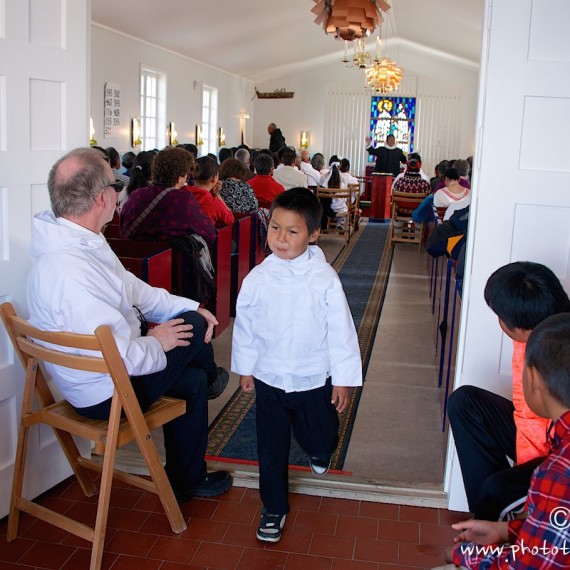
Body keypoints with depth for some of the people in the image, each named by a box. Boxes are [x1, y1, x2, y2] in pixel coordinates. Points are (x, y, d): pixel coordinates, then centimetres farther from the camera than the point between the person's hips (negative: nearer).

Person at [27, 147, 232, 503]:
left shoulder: (83, 244, 0)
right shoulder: (69, 271, -35)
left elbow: (132, 290, 12)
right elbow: (119, 358, -35)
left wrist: (188, 308, 2)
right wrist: (157, 343, -14)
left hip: (106, 370, 10)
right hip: (106, 395, -10)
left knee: (192, 378, 16)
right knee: (194, 329, -3)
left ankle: (187, 481, 34)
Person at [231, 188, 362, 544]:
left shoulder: (325, 279, -15)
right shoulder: (258, 278, -10)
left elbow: (341, 330, -9)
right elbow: (245, 325, 3)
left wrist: (343, 379, -7)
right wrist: (245, 367, 10)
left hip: (315, 380, -1)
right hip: (269, 378, 1)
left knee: (319, 436, 19)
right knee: (271, 447, 10)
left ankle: (320, 451, 56)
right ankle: (274, 508, 30)